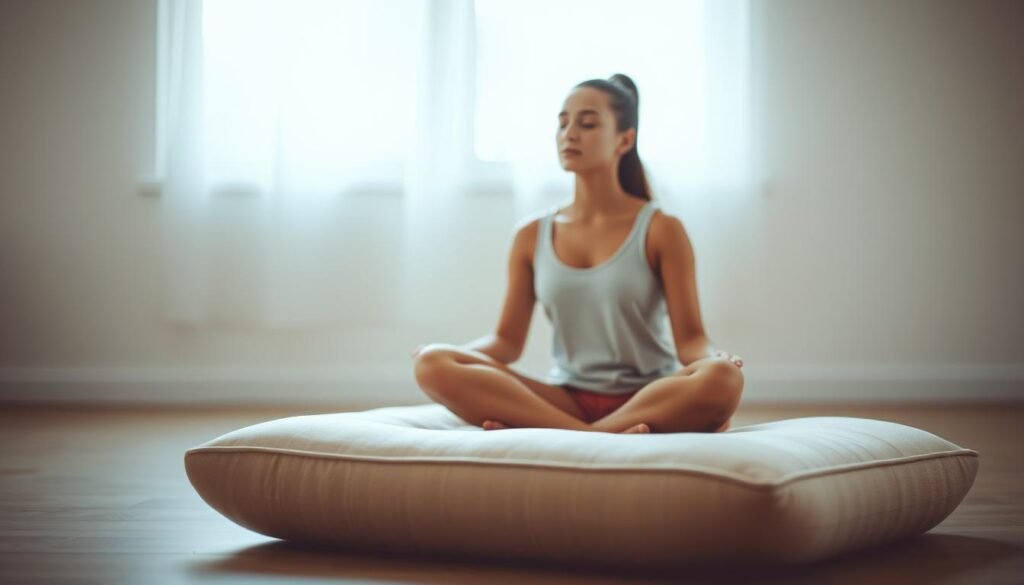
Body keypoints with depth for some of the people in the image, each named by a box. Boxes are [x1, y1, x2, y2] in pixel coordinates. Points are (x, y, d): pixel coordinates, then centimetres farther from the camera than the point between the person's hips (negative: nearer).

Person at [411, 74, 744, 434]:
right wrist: (452, 353, -13)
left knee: (721, 380, -37)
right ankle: (613, 438, -29)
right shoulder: (532, 235, 10)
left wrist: (715, 360, -26)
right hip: (566, 401, 2)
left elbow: (690, 337, -2)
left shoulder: (660, 230, 2)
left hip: (649, 402, -2)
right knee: (433, 364, -23)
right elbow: (508, 340, 8)